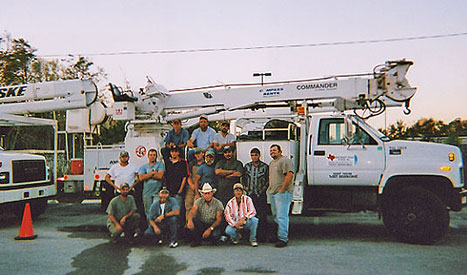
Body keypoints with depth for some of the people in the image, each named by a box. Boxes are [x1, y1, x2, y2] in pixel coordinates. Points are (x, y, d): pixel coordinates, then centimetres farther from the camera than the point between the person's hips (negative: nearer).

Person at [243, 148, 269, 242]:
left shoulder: (265, 166, 2)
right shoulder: (247, 166, 11)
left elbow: (268, 180, 3)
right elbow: (244, 179, 17)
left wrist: (263, 189, -6)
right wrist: (245, 188, 4)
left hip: (261, 195, -3)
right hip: (249, 194, 3)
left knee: (262, 216, -4)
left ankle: (262, 236, 4)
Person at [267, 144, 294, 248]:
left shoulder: (285, 160, -9)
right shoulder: (271, 163, 22)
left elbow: (289, 175, -18)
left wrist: (282, 189, -20)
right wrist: (269, 189, 19)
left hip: (282, 193, -10)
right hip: (272, 193, 10)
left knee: (282, 216, -9)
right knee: (276, 216, 14)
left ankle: (283, 239, -6)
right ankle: (280, 235, 24)